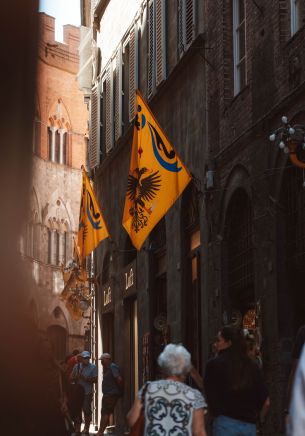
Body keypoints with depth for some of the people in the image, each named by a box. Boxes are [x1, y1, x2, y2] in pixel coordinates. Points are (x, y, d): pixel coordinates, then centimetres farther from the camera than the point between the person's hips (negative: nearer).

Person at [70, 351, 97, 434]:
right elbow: (71, 378, 8)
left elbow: (95, 380, -6)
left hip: (87, 393, -3)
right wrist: (77, 377, -13)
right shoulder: (77, 366, 8)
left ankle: (86, 428, 6)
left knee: (87, 410, -5)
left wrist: (85, 378, -17)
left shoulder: (93, 367, 0)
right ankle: (77, 429, 12)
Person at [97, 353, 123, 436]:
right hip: (107, 395, 10)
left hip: (111, 395, -10)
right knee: (104, 413, 12)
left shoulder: (113, 367, -14)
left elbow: (119, 379, -22)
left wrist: (120, 390, -14)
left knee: (105, 413, -11)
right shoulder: (108, 368, 17)